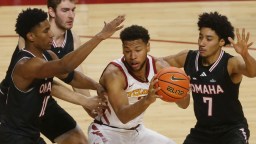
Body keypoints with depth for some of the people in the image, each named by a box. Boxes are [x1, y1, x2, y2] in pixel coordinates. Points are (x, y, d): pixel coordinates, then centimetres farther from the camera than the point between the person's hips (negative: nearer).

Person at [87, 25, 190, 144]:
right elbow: (123, 116, -40)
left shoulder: (159, 66, -13)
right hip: (107, 131, -7)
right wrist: (147, 100, -58)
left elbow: (184, 104, -13)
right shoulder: (114, 74, -29)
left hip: (136, 131, 7)